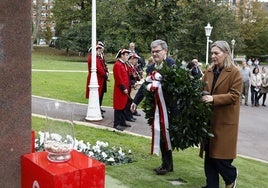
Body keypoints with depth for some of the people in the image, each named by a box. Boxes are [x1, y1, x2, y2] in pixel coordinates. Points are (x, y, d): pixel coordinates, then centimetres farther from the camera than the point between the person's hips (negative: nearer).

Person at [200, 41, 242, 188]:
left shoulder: (234, 72, -7)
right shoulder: (209, 71, 10)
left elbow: (234, 96, -14)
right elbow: (203, 89, 13)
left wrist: (213, 98, -24)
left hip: (225, 121, -5)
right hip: (209, 119, 6)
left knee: (220, 156, 0)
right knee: (209, 155, 9)